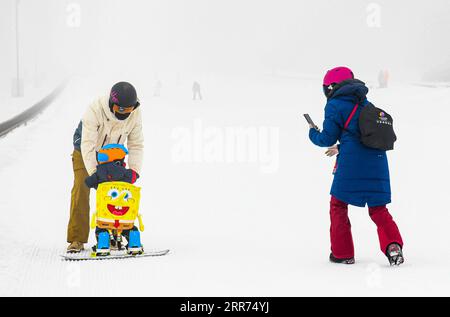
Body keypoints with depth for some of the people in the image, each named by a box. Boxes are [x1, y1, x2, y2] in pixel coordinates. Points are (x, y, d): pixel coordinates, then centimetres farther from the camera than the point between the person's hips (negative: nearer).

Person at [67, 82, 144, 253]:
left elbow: (136, 144, -12)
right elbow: (87, 145, -37)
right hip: (85, 153, -3)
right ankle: (77, 239, -10)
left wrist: (134, 169, -24)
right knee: (81, 189, -15)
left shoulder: (135, 114, -23)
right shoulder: (95, 111, -37)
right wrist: (94, 172, -45)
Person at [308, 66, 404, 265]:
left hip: (351, 163, -6)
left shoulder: (334, 105, 0)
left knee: (338, 205, 10)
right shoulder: (366, 104, 21)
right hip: (377, 160, 6)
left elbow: (327, 139, 1)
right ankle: (393, 245, -11)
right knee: (378, 208, 11)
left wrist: (313, 133, 22)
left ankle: (342, 254, 10)